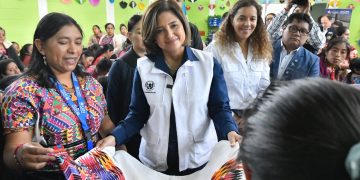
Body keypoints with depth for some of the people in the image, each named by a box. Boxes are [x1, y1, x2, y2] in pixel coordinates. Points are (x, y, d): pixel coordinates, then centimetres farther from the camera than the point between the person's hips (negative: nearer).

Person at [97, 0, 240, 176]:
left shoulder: (208, 63, -6)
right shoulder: (143, 67, -4)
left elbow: (219, 107, -4)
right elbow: (138, 114, 0)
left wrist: (230, 131, -24)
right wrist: (114, 137, -16)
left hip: (200, 159, -1)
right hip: (155, 161, 1)